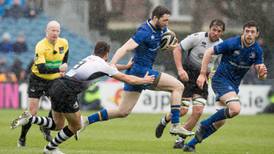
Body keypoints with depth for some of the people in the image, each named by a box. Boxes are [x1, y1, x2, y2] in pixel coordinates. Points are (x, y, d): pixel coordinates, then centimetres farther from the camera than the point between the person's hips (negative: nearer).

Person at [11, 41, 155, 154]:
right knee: (75, 125, 11)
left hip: (57, 86, 8)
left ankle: (29, 119, 2)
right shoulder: (103, 65, 0)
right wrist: (144, 80, 21)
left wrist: (126, 66, 51)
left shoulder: (91, 59, 22)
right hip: (66, 91, -8)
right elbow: (127, 79, 6)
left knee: (58, 125, 19)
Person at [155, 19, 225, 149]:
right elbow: (177, 50, -10)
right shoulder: (197, 37, -13)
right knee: (182, 110, -10)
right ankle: (165, 120, 25)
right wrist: (180, 69, -21)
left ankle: (180, 140, 9)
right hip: (188, 75, -4)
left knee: (198, 111, -8)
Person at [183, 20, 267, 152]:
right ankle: (204, 125, -10)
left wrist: (262, 73, -25)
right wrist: (202, 74, -15)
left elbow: (260, 75, 0)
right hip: (221, 79, -7)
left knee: (220, 121, 8)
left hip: (234, 85, 7)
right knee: (235, 109, -29)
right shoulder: (232, 43, -18)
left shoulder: (257, 50, -1)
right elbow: (209, 52, -11)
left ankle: (191, 144, 20)